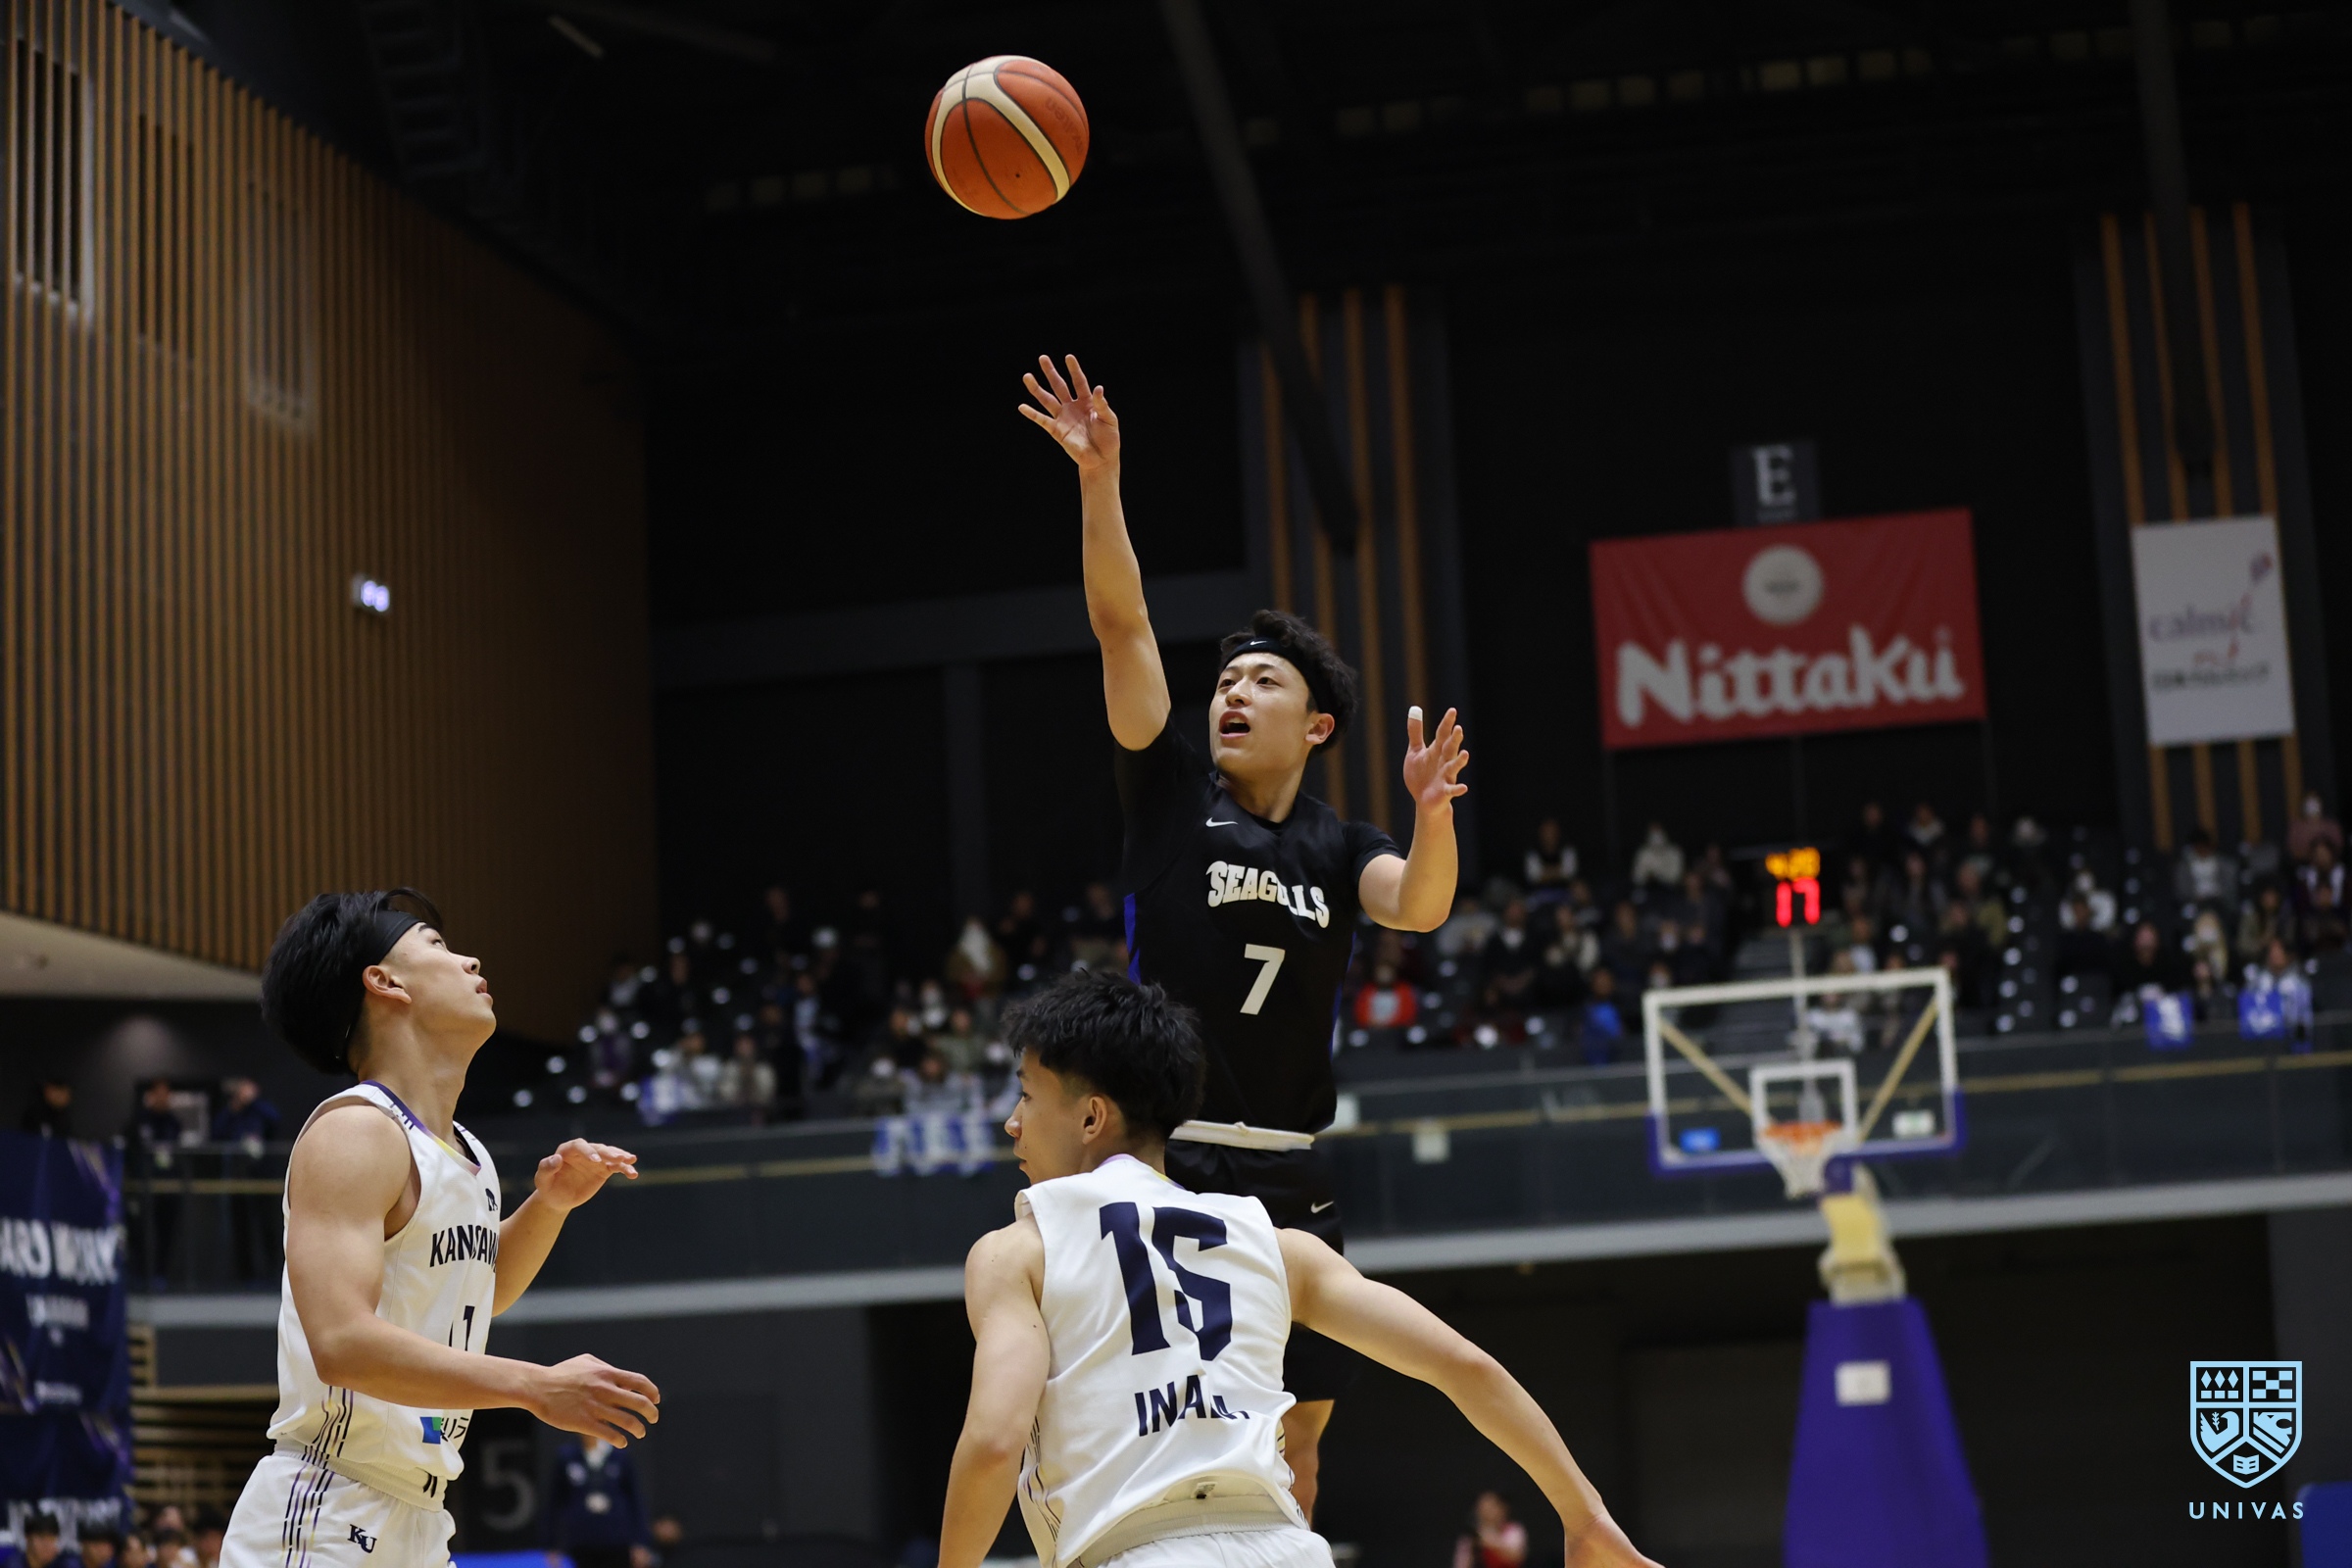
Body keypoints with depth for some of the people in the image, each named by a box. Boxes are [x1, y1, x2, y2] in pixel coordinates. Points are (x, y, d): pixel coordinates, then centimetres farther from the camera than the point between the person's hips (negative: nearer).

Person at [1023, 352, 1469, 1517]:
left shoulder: (1339, 848, 9)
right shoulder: (1171, 793, 3)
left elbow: (1420, 908, -12)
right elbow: (1122, 627, -6)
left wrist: (1432, 816, -32)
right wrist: (1100, 479, -16)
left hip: (1287, 1179, 3)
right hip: (1165, 1165, -3)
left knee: (1295, 1435, 7)